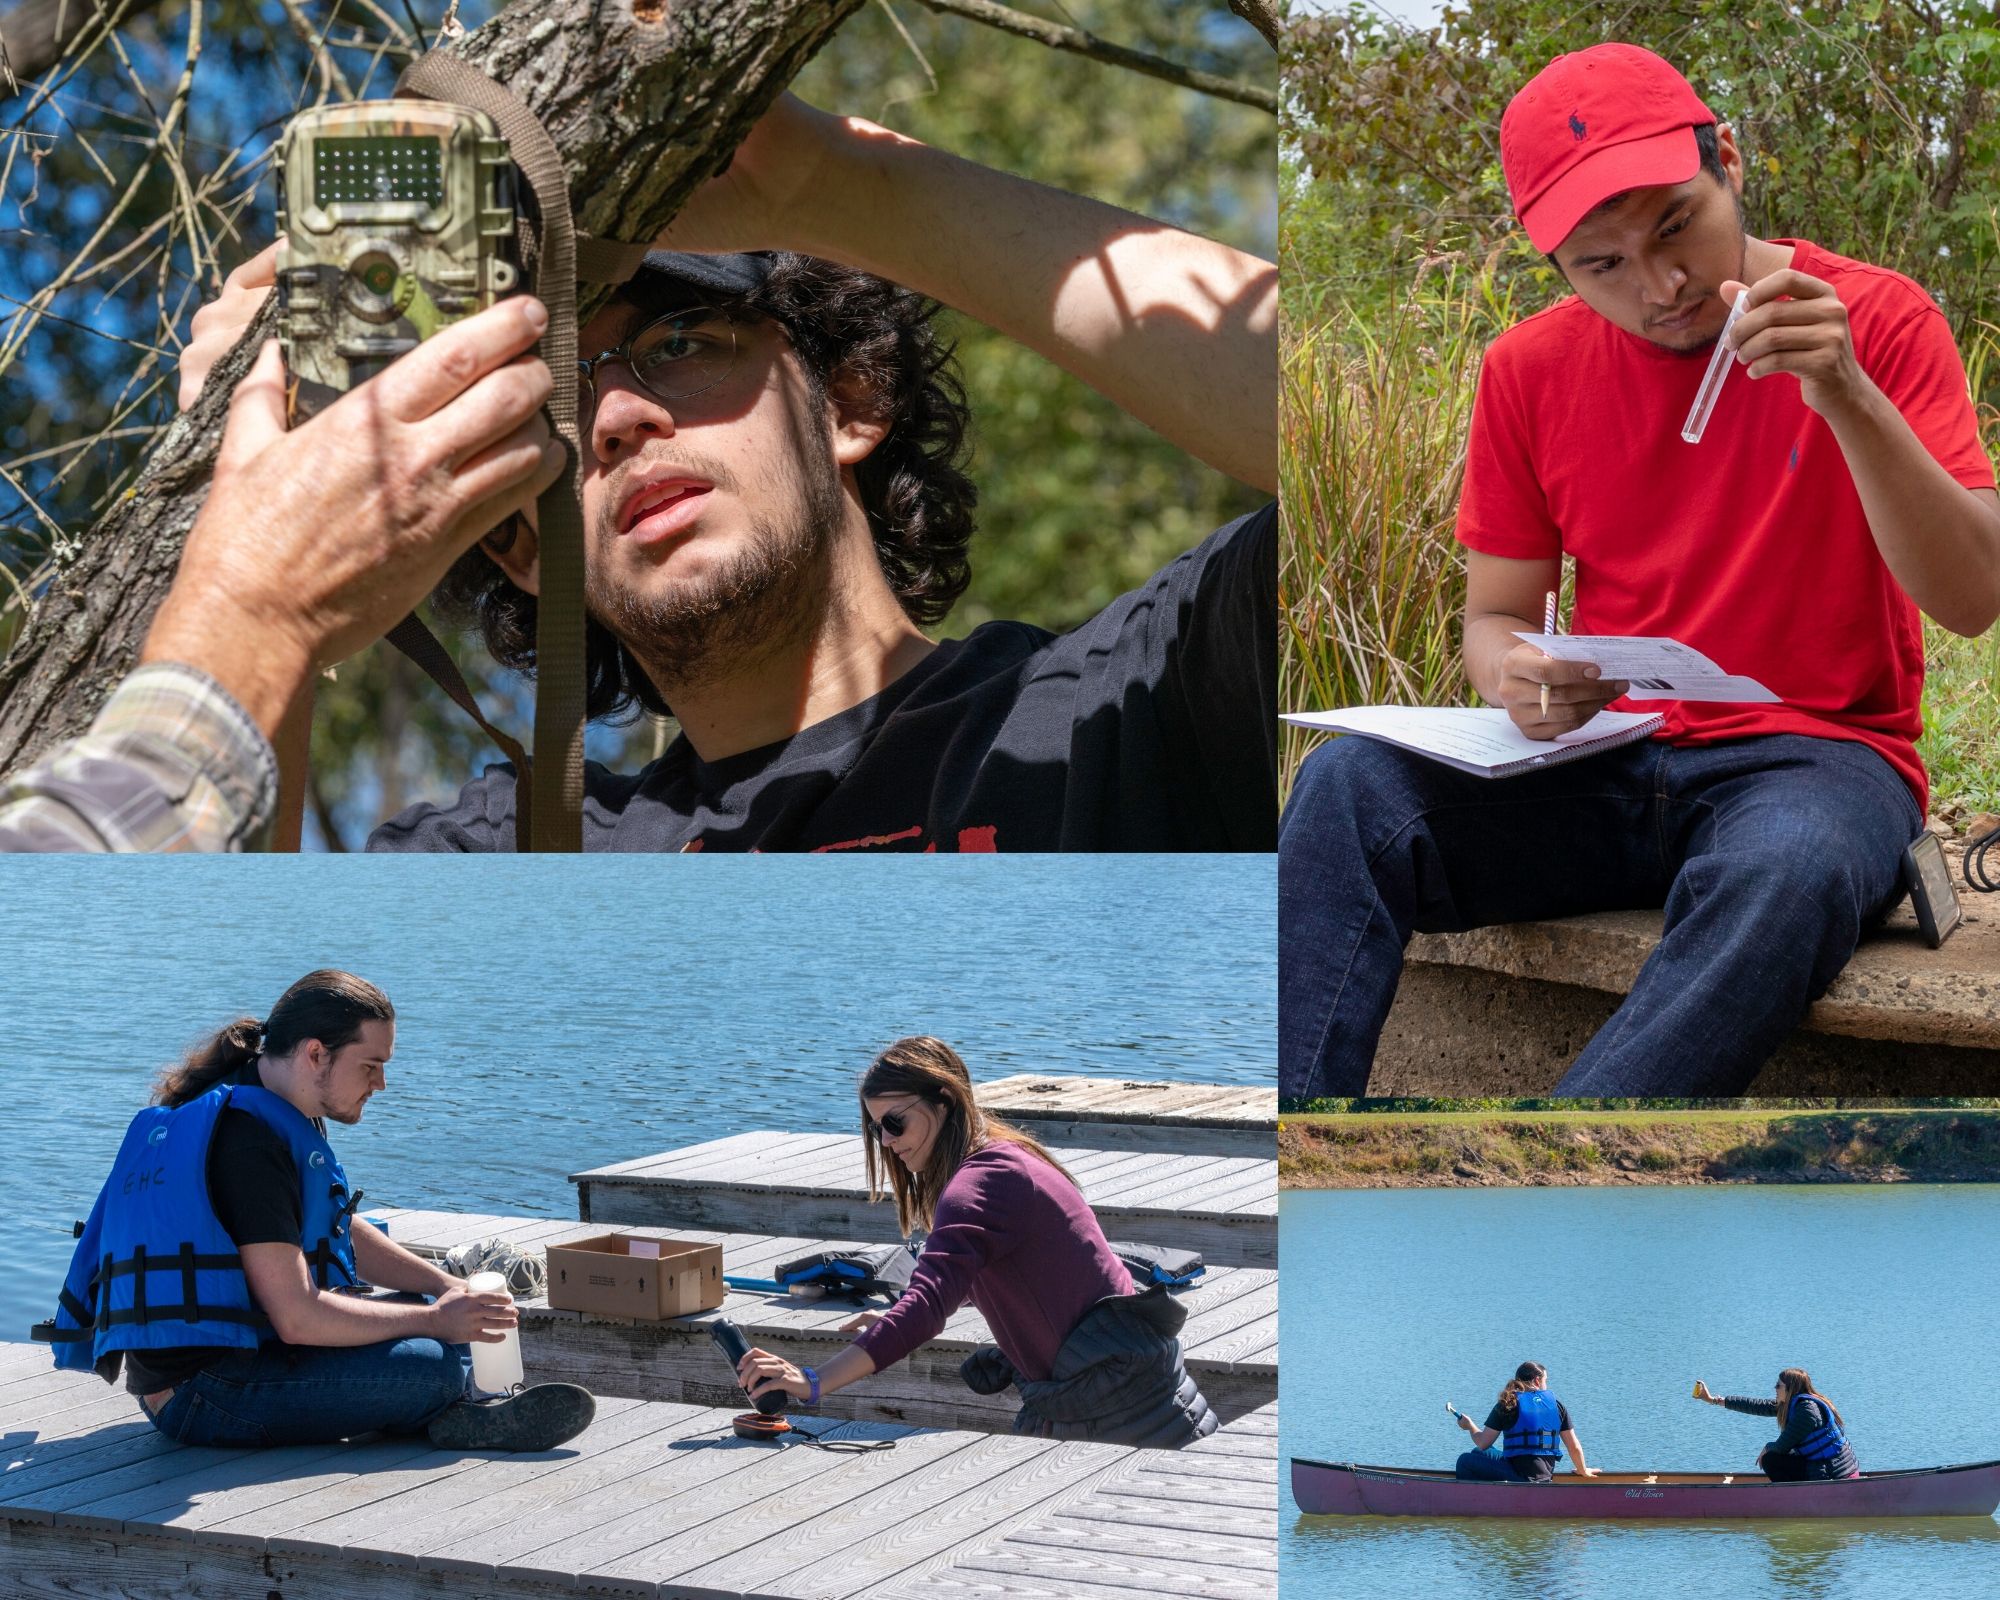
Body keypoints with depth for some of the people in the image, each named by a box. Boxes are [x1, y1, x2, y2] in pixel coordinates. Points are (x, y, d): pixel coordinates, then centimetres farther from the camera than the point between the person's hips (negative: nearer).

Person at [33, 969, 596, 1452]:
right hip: (202, 1398, -11)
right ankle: (455, 1416, 3)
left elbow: (345, 1235, 23)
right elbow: (298, 1318, -24)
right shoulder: (250, 1141, -21)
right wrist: (435, 1320, -14)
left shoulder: (271, 1116, 12)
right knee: (430, 1365, -24)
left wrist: (444, 1287, 8)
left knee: (423, 1313, 13)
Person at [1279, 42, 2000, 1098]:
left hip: (1817, 756, -3)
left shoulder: (1876, 320, -2)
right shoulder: (1529, 369, 7)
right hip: (1602, 764, 3)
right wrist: (1521, 685, -13)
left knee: (1787, 870, -40)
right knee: (1349, 785, -24)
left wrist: (1847, 399, -25)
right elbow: (1494, 616, 13)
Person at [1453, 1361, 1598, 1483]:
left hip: (1521, 1478, -6)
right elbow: (1574, 1447, 8)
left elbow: (1483, 1443, -3)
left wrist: (1469, 1425, 18)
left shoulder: (1507, 1404, -6)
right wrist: (1583, 1471, 27)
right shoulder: (1557, 1405, 5)